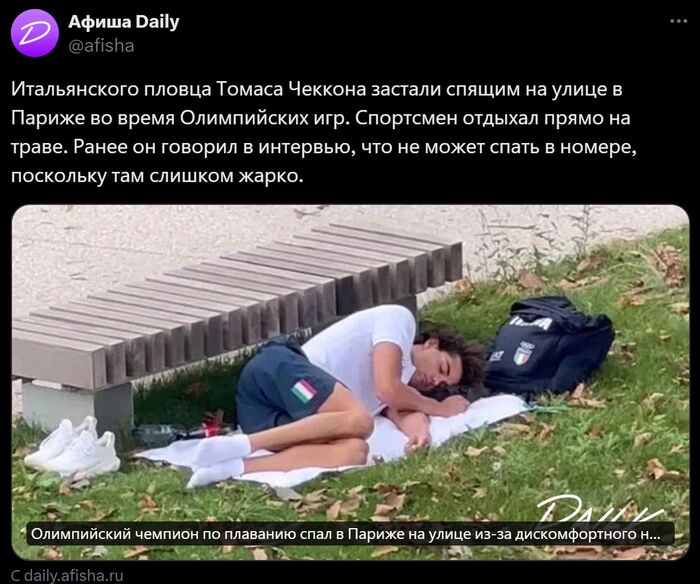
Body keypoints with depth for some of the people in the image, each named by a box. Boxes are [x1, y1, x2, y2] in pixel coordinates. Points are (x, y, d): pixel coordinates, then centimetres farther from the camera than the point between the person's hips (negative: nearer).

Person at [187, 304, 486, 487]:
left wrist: (419, 429, -14)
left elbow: (402, 412, 9)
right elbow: (387, 389, -2)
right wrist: (440, 409, 13)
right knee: (358, 420, -29)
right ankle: (238, 445, -34)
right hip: (276, 368, -7)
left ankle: (232, 467, -33)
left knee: (355, 451, -20)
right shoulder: (399, 319, 10)